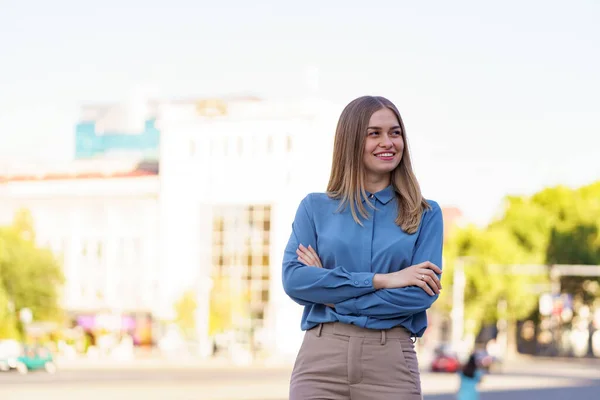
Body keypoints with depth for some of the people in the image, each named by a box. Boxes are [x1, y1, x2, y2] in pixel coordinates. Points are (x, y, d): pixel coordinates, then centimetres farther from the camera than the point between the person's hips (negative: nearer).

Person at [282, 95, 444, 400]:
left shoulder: (426, 214, 8)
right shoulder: (315, 207, 9)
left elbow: (423, 292, -5)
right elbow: (293, 279, -4)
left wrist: (334, 297, -8)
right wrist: (380, 280, -10)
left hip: (391, 362, 0)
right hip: (321, 357, 0)